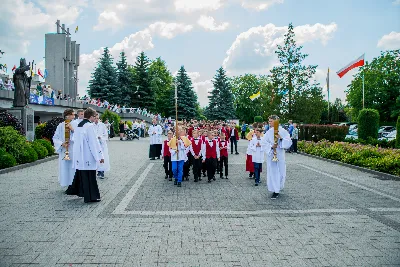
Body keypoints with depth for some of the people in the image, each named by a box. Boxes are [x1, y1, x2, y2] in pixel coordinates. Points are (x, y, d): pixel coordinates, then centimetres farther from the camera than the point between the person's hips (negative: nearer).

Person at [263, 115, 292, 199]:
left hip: (280, 154, -1)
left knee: (280, 171, 6)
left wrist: (281, 138, -22)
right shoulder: (268, 132, 2)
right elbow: (265, 142, -1)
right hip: (271, 154, 1)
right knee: (272, 171, 1)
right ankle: (275, 190, 10)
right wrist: (271, 146, -17)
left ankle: (278, 187, 30)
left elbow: (289, 142, -7)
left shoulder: (282, 131, -3)